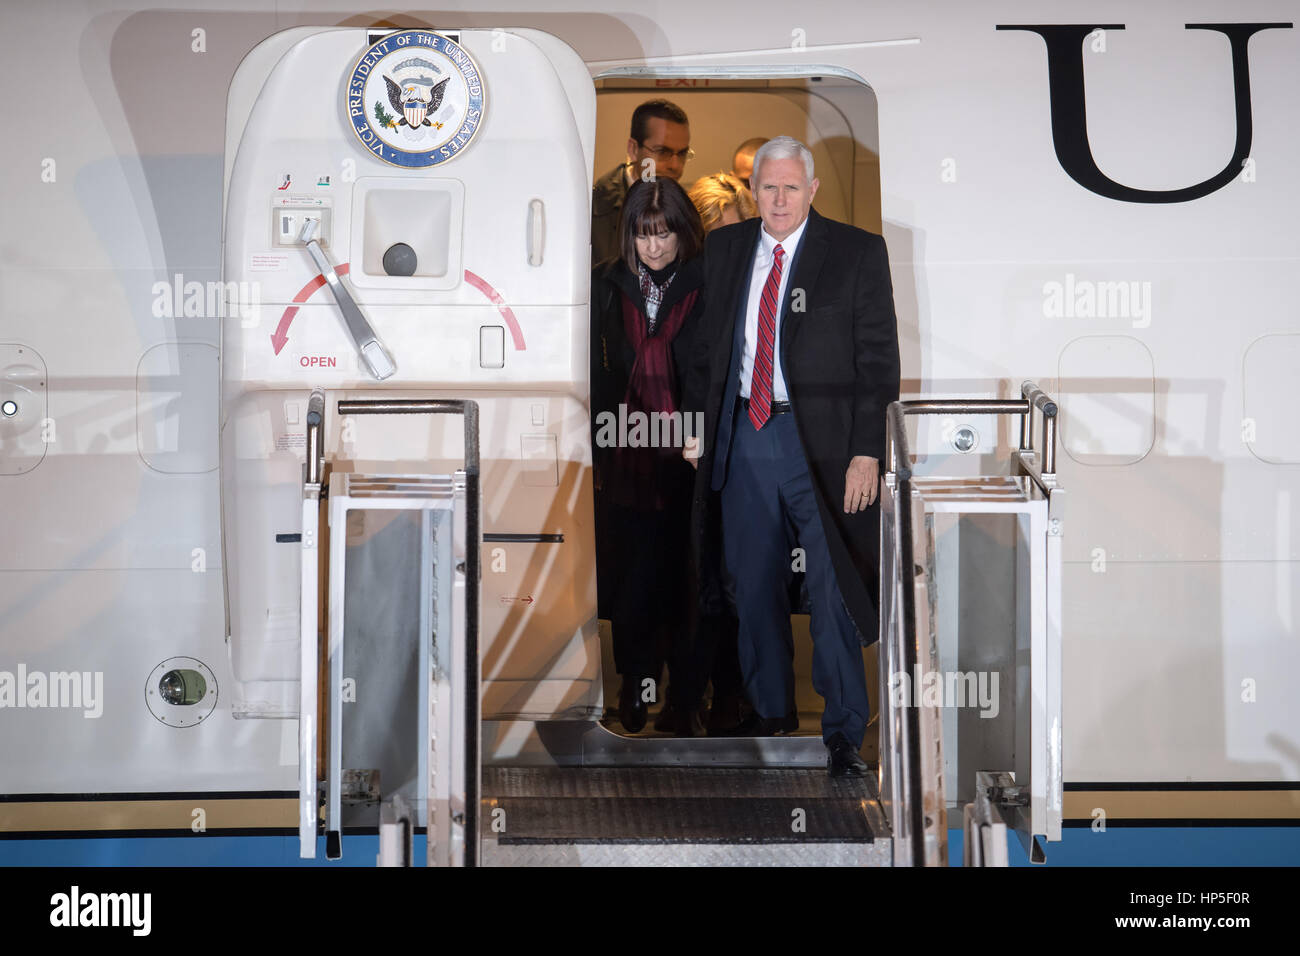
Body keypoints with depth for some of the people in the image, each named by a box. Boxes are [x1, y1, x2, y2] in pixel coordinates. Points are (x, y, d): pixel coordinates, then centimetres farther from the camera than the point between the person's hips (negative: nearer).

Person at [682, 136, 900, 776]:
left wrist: (867, 452, -11)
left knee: (833, 591, -2)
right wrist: (700, 427, 11)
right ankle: (769, 717, 28)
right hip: (743, 436, 4)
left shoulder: (857, 253, -4)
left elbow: (878, 358, -5)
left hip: (821, 439, -4)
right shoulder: (724, 249, 10)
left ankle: (844, 735, 7)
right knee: (754, 588, 12)